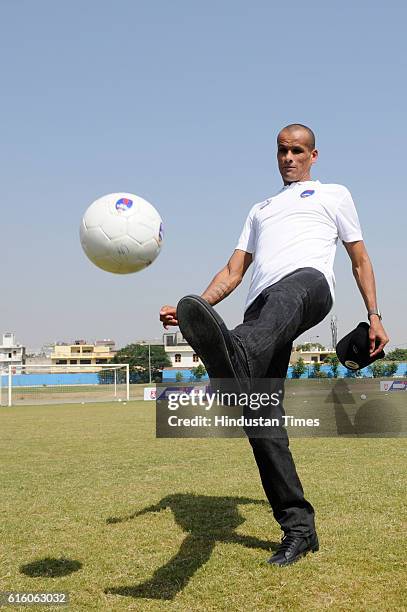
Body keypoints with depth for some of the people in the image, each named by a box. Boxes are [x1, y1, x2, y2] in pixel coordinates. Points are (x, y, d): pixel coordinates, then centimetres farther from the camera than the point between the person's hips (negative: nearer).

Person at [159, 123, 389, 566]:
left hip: (310, 283, -4)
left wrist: (374, 317, 16)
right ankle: (298, 529, -3)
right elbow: (234, 270, 30)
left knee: (285, 297, -44)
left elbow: (360, 260, 26)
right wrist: (190, 308, 15)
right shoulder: (260, 210, 38)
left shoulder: (334, 194, 28)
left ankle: (235, 361, -79)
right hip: (261, 305, 5)